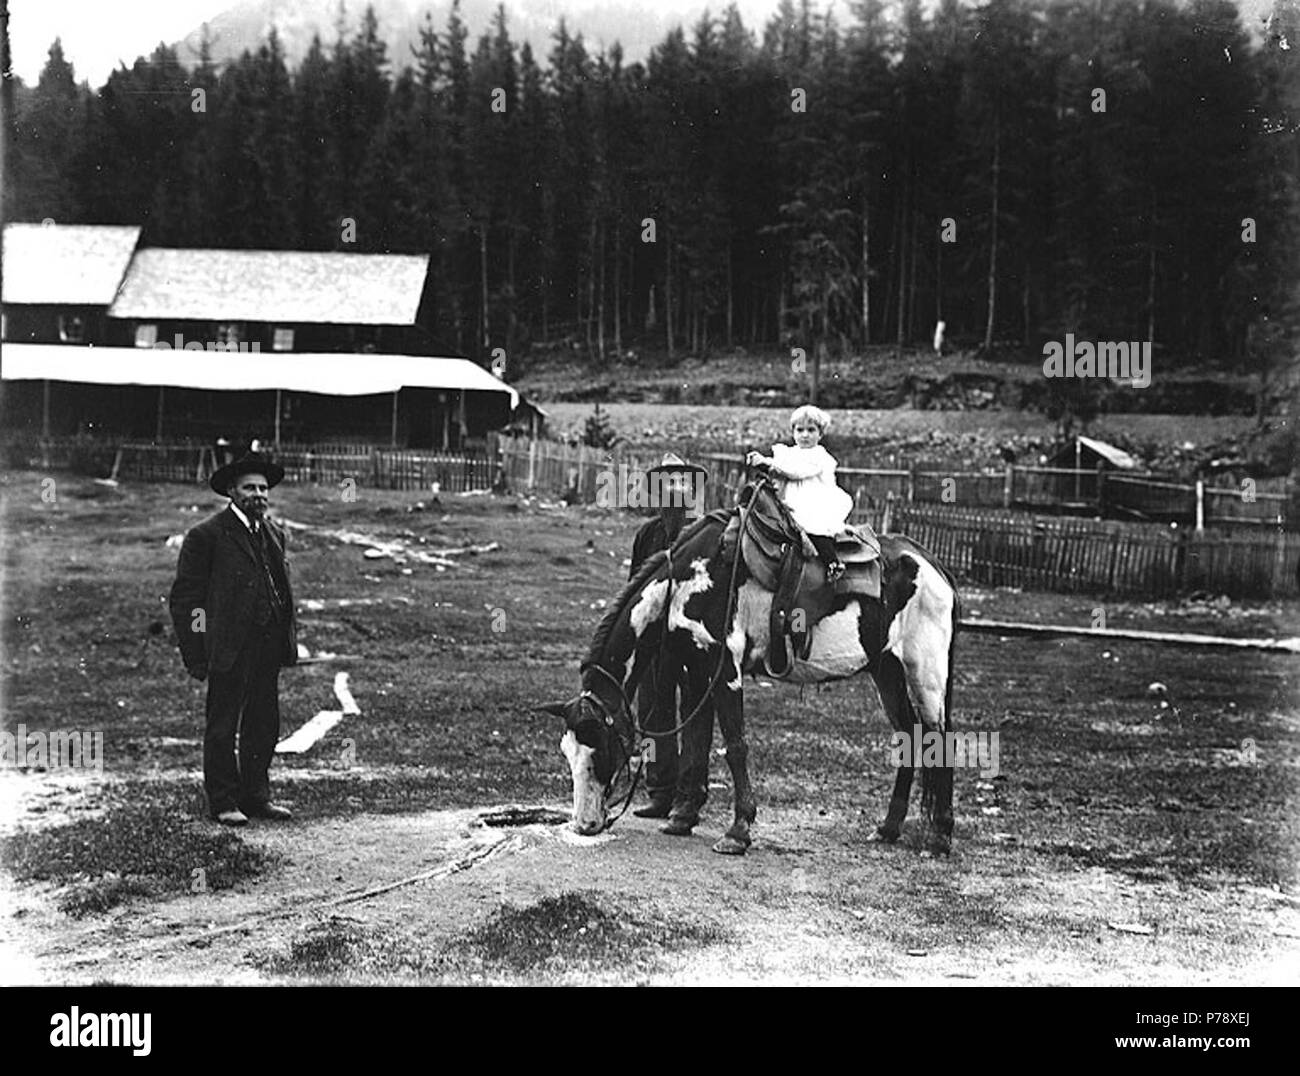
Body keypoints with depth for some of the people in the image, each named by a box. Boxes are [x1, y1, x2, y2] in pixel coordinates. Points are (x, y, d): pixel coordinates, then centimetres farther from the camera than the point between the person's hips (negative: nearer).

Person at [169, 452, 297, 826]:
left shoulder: (273, 534, 16)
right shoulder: (207, 536, -6)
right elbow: (183, 596, -6)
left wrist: (289, 640, 13)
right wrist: (195, 655, -10)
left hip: (268, 648, 6)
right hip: (228, 651, -6)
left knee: (264, 726, 11)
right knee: (222, 729, 2)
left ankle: (256, 795, 22)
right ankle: (223, 802, 11)